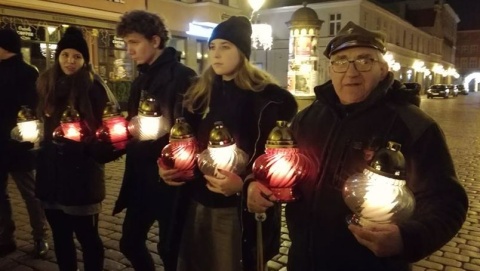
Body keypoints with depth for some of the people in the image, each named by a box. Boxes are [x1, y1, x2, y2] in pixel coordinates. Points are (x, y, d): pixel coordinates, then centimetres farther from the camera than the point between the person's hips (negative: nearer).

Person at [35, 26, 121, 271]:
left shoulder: (93, 88, -8)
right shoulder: (47, 85, 7)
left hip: (82, 174, -5)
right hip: (51, 173, 5)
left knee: (87, 235, 5)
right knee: (60, 235, 17)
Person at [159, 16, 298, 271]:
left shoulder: (268, 97, -11)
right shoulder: (200, 93, 9)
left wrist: (244, 183, -24)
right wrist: (169, 166, 1)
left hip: (241, 209, -5)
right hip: (197, 205, 5)